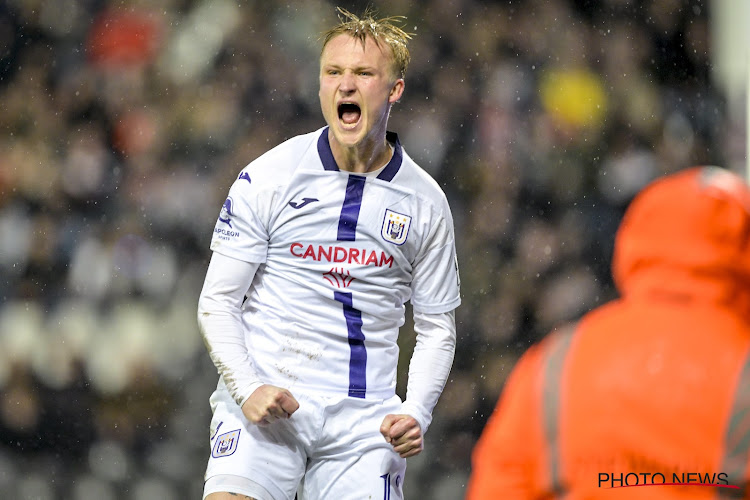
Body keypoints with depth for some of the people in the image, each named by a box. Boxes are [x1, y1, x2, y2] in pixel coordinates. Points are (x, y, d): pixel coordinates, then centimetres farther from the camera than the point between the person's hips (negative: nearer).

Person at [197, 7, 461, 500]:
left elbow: (437, 328, 14)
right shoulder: (266, 178, 0)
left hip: (365, 417, 2)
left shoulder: (425, 201, 6)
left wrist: (416, 414, -3)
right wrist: (248, 388, -14)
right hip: (264, 405, -2)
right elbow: (217, 302, 2)